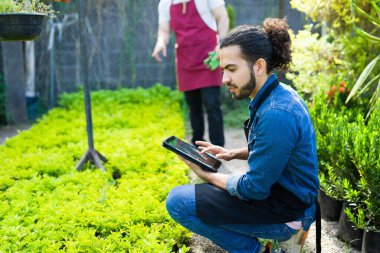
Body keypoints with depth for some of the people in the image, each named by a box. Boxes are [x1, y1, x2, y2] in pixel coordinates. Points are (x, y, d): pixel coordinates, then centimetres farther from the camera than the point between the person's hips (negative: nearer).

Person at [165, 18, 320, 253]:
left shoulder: (276, 115, -28)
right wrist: (232, 154, 6)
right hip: (285, 192, 10)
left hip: (286, 209, -9)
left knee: (178, 201, -13)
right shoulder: (280, 94, 2)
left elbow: (254, 188, -22)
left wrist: (208, 176, -8)